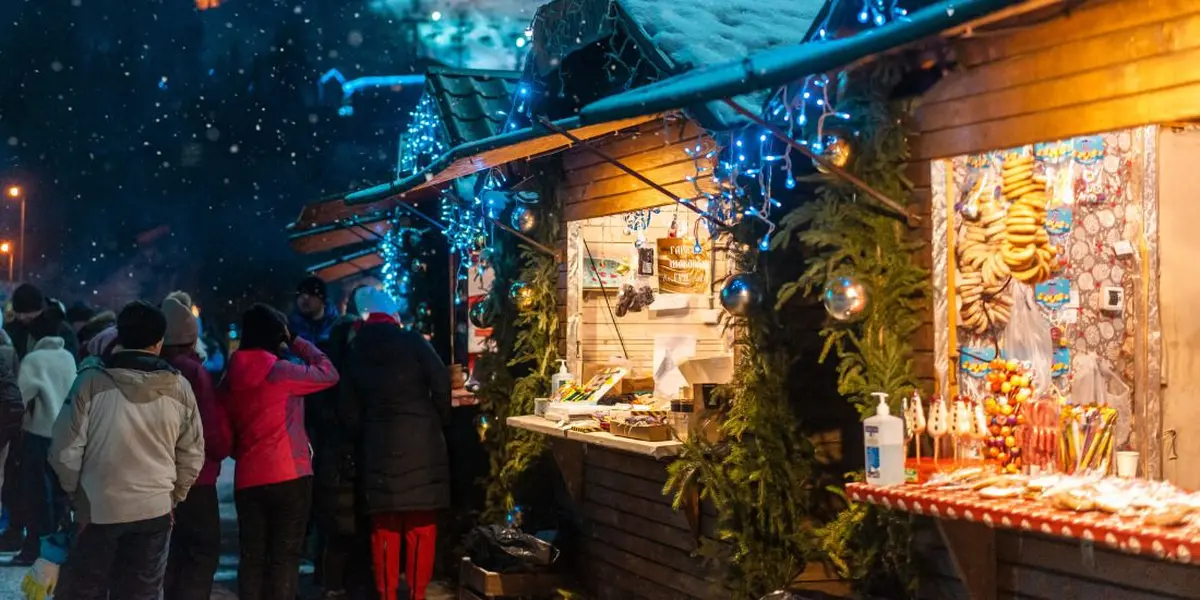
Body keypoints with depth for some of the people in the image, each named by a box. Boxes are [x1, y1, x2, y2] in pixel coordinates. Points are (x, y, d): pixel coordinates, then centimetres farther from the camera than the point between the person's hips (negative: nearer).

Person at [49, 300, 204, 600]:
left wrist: (73, 491, 11)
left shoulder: (91, 381, -11)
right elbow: (192, 454, 3)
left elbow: (65, 450, -7)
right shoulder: (179, 387, -3)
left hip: (96, 508, -2)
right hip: (154, 510, 2)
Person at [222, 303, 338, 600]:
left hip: (248, 479, 6)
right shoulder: (280, 371, -11)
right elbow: (328, 373, 0)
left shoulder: (230, 379, 9)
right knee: (284, 557, 0)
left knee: (251, 557, 10)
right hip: (289, 476, -6)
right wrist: (297, 342, 7)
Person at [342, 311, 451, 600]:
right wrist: (440, 422, 6)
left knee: (384, 529, 9)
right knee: (421, 527, 4)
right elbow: (442, 385, -7)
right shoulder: (412, 341, 0)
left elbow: (350, 412, 11)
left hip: (379, 446, 3)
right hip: (421, 441, -3)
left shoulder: (356, 353, 10)